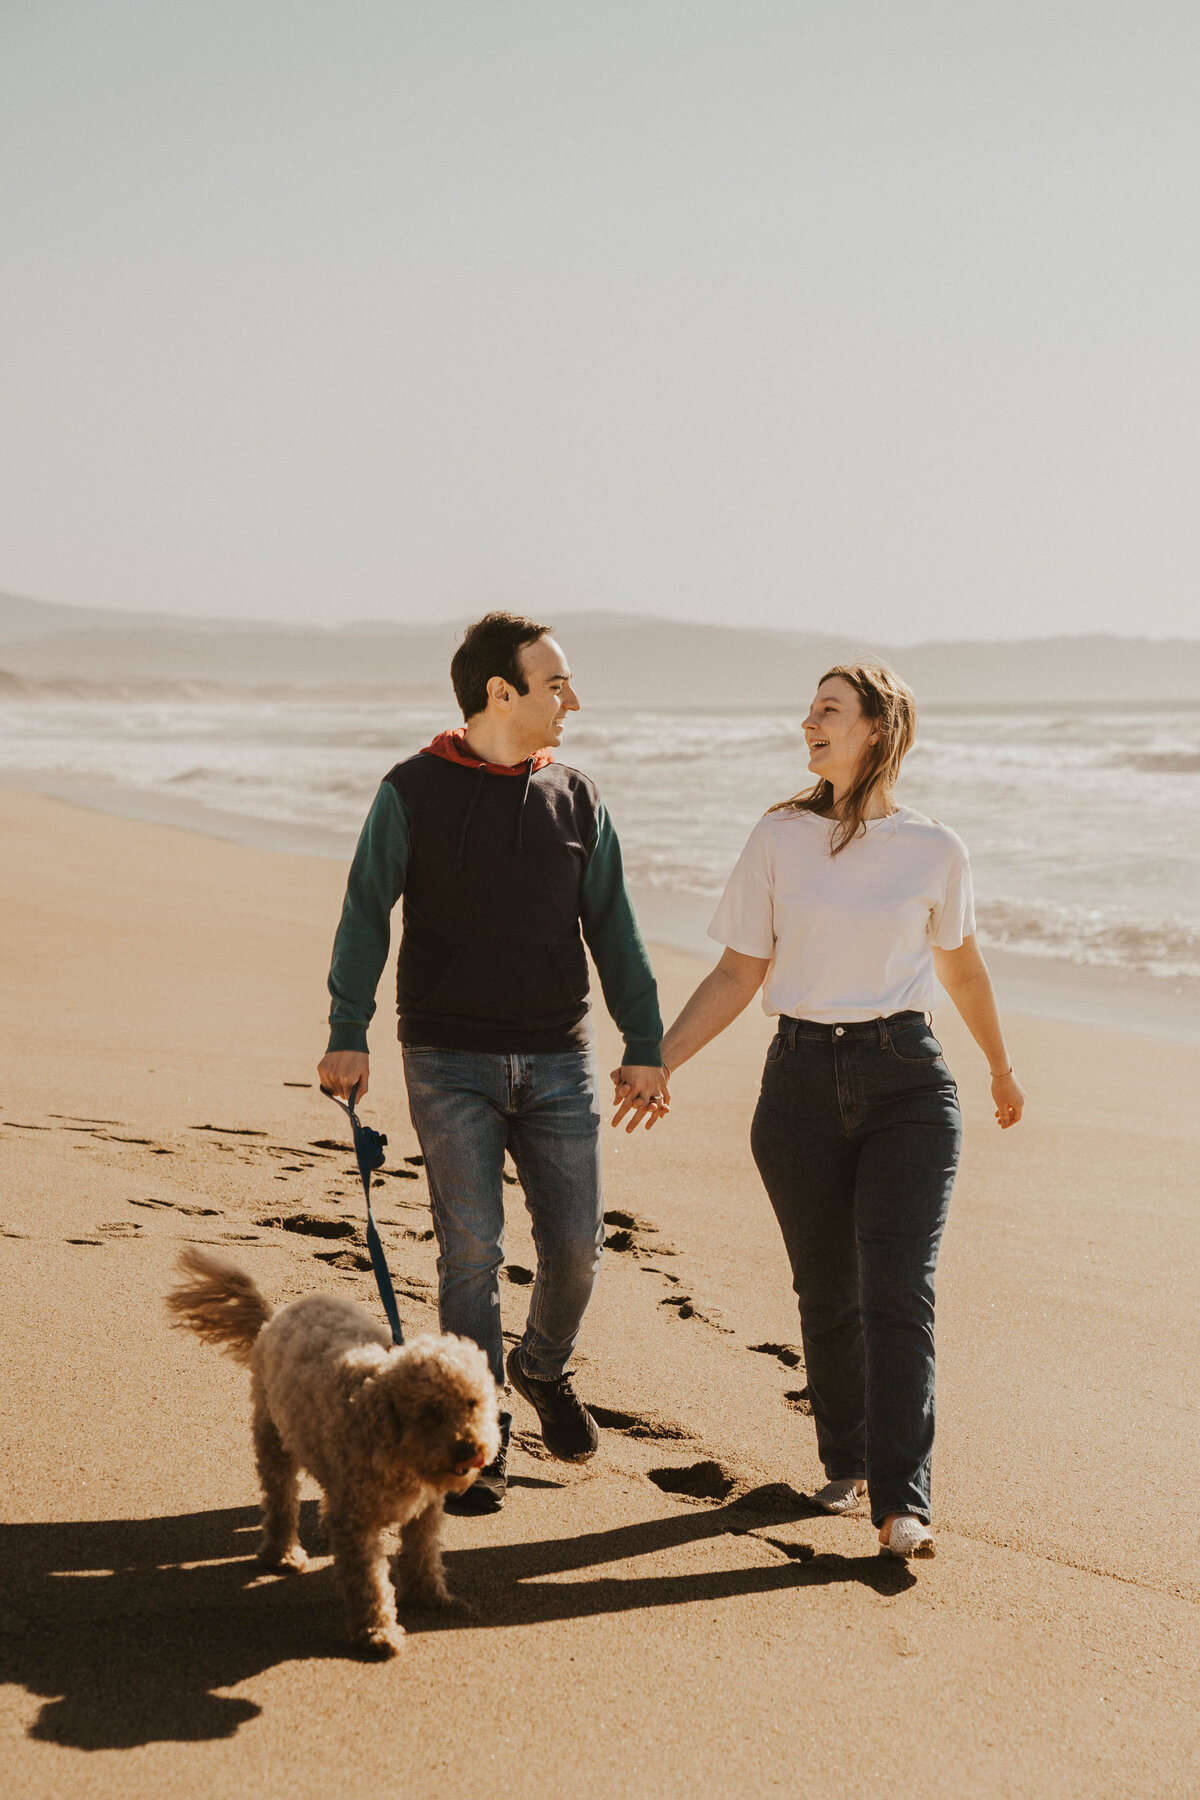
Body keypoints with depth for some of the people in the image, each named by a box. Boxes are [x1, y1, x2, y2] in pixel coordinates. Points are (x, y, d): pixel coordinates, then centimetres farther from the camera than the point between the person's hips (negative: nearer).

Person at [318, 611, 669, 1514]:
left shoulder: (577, 798, 7)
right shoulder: (413, 792, -3)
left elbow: (612, 927, 9)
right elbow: (366, 913, -3)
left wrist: (645, 1043, 5)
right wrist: (348, 1032, -12)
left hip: (558, 1062, 3)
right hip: (451, 1060, -3)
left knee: (576, 1246, 4)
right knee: (473, 1250, -5)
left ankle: (544, 1368, 34)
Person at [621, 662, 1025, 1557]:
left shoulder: (934, 850, 1)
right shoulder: (780, 838, 3)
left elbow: (961, 966, 18)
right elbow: (738, 974, 6)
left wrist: (1002, 1068, 29)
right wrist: (659, 1061, -1)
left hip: (907, 1084, -1)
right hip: (803, 1081, 2)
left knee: (898, 1289, -10)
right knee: (828, 1292, 8)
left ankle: (902, 1501, -7)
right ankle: (845, 1462, 28)